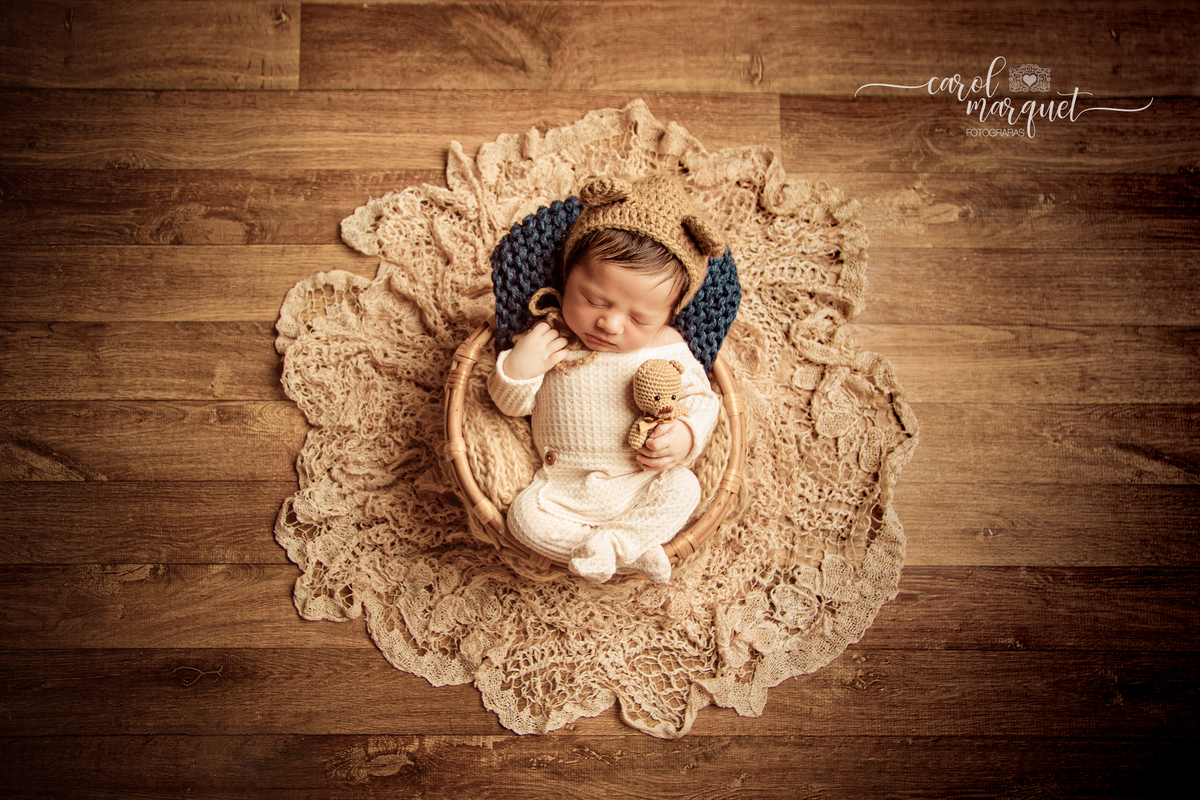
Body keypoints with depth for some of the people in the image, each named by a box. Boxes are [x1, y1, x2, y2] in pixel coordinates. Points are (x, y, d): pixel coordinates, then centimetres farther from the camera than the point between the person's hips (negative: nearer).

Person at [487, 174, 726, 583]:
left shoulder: (667, 350, -6)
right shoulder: (548, 339, -6)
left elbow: (701, 398, 5)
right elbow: (511, 404, 2)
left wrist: (686, 434, -17)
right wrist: (516, 368, -20)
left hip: (642, 486, 0)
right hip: (564, 488, 1)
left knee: (683, 489, -24)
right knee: (524, 513, -22)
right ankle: (630, 553, -21)